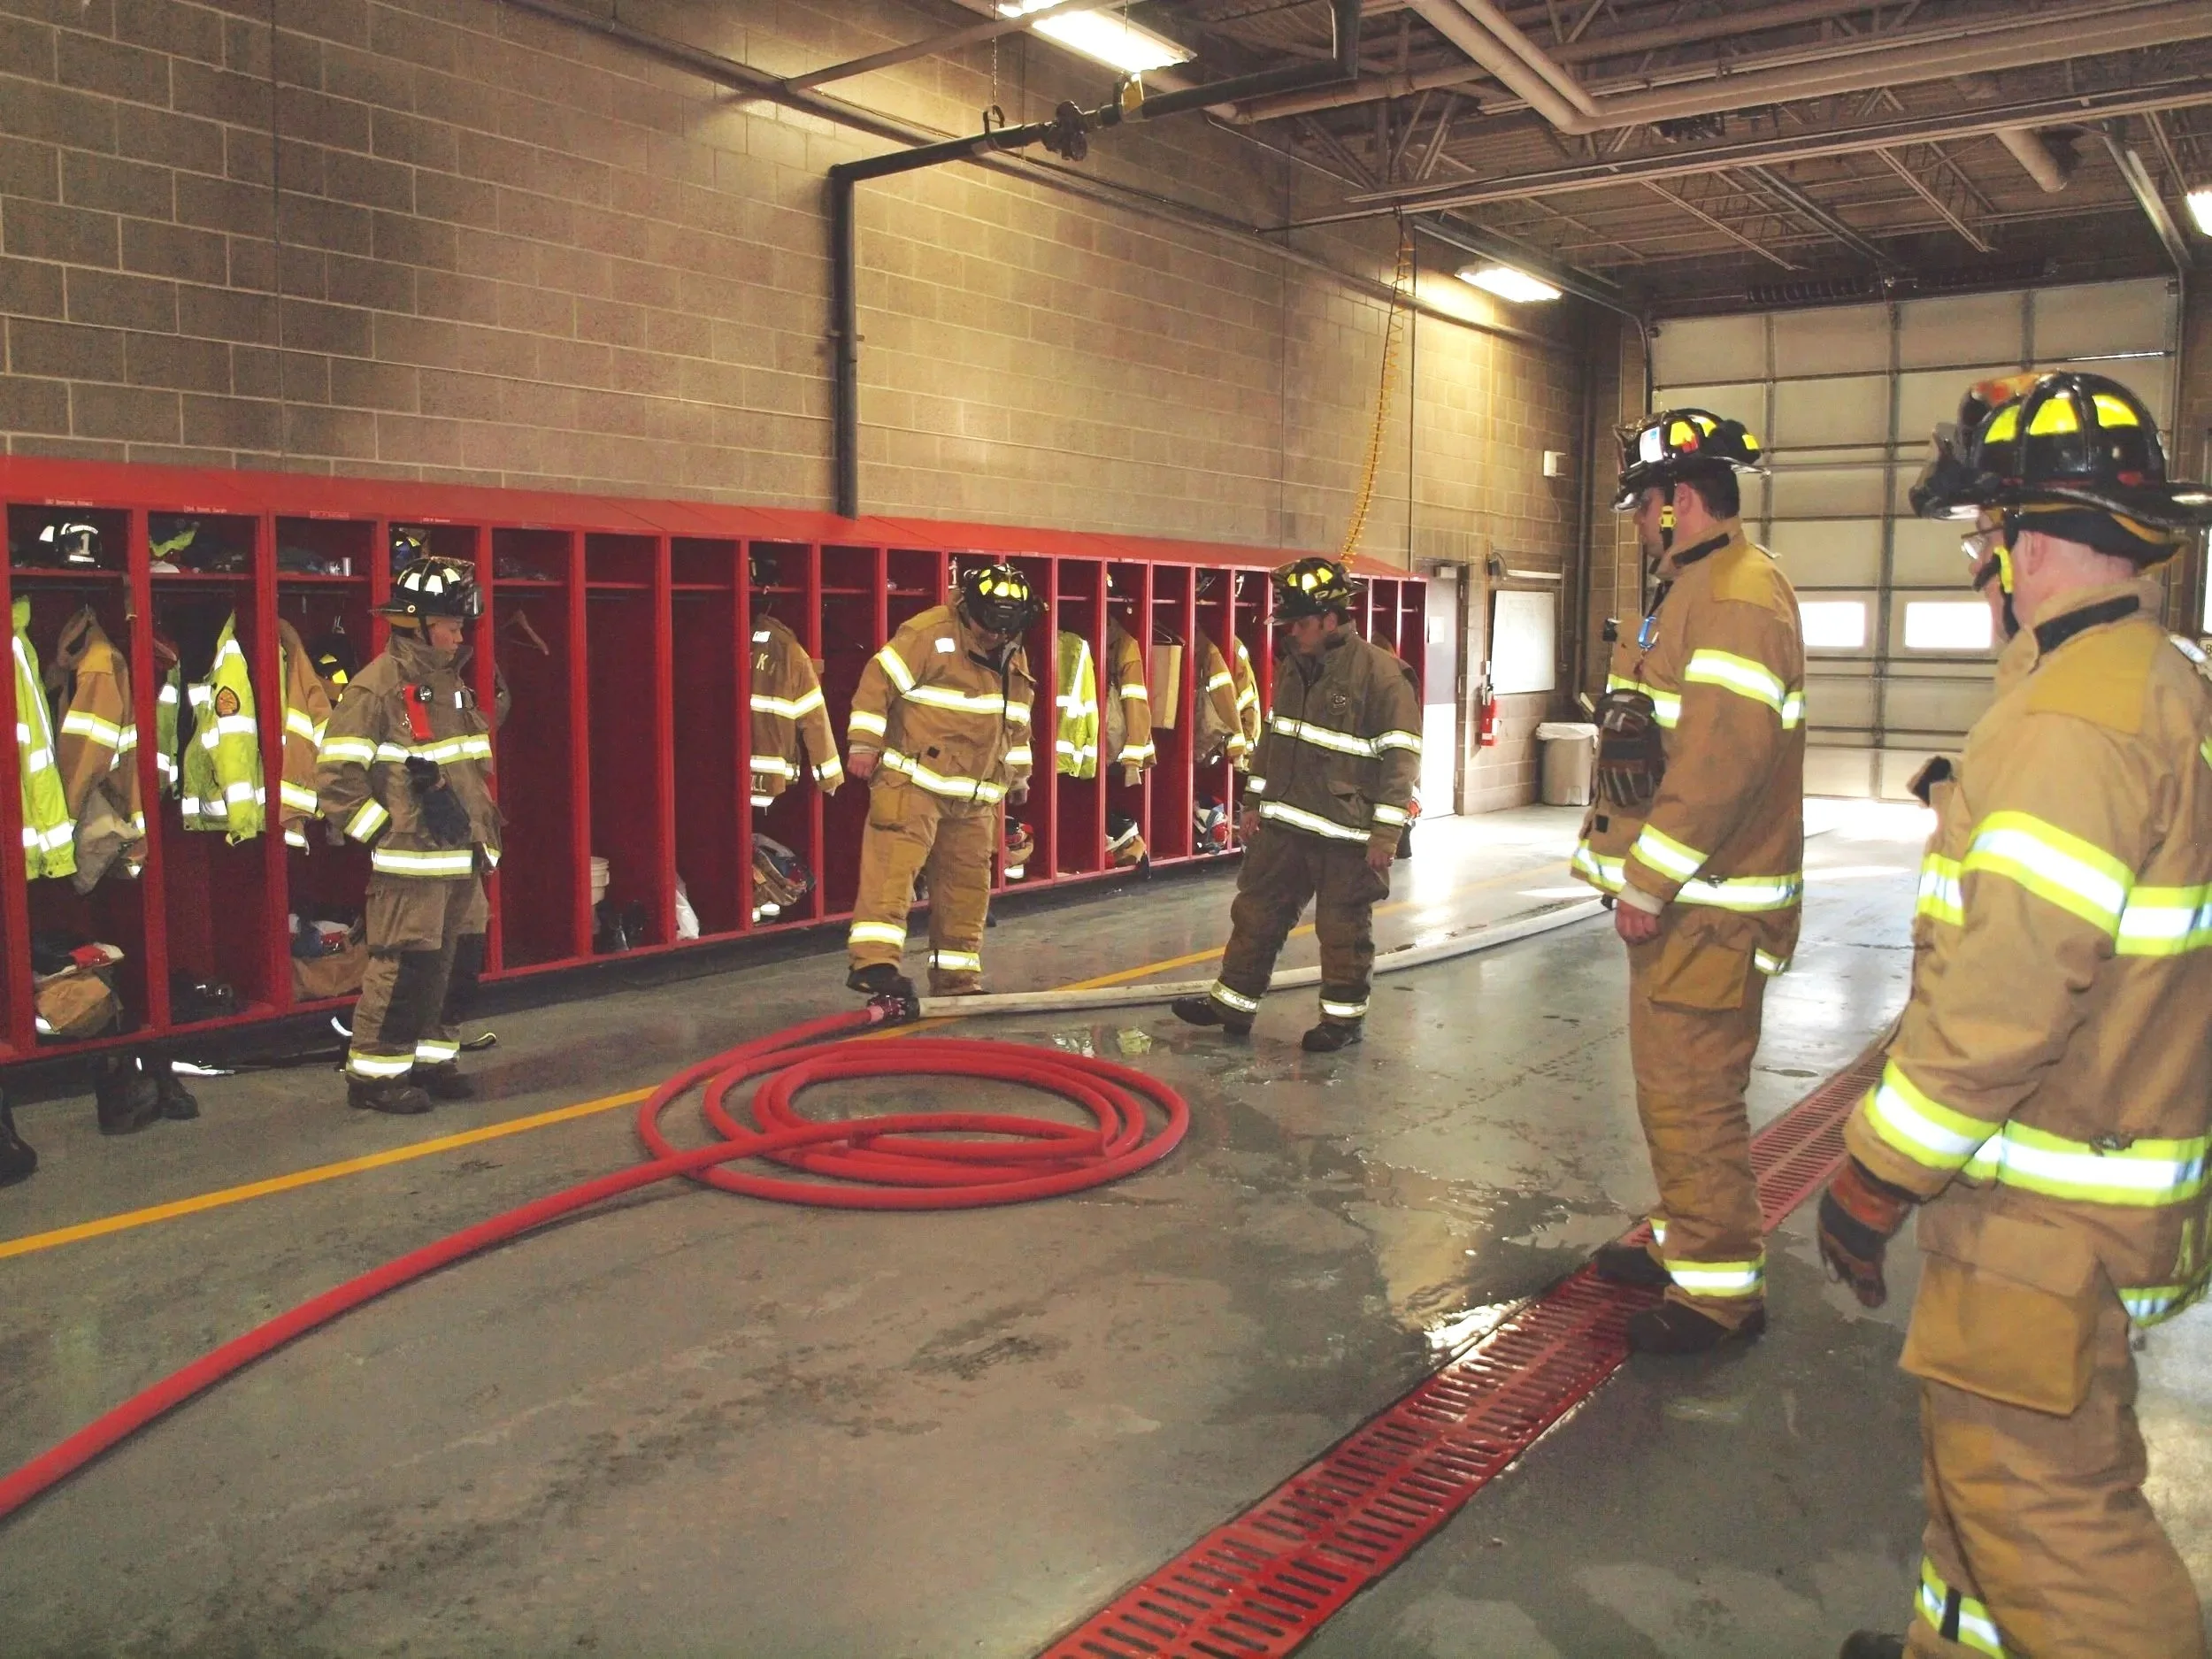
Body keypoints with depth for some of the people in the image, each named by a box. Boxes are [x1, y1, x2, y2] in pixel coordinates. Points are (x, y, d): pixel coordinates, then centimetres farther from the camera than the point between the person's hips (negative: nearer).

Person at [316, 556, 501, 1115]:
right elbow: (336, 779, -15)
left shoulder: (453, 685, 14)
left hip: (462, 859, 8)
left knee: (449, 962, 13)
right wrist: (385, 833, -13)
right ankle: (373, 1072, 8)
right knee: (401, 966, -4)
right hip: (408, 862, -8)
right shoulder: (375, 688, -12)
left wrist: (483, 828, 17)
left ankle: (431, 1057, 26)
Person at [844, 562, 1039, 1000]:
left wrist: (1018, 775, 28)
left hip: (975, 797, 7)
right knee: (893, 865, -18)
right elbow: (879, 680, -14)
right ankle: (871, 960, -21)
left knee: (967, 884, 9)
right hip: (913, 780, -7)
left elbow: (1016, 722, 25)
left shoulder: (1015, 657, 12)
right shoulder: (930, 633, -12)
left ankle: (957, 979, 18)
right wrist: (864, 744, -18)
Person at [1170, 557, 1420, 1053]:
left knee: (1343, 928, 5)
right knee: (1257, 911, 12)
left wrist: (1386, 833, -16)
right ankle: (1232, 1003, 23)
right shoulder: (1294, 667, 7)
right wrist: (1254, 803, 16)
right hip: (1284, 825, 7)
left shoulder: (1381, 673, -16)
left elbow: (1400, 756, -16)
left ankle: (1344, 1017, 21)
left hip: (1346, 834, -7)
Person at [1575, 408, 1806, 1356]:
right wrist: (1636, 877, 18)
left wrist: (1646, 884, -21)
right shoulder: (1694, 590, 17)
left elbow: (1722, 760, -25)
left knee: (1692, 1095, -5)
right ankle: (1684, 1241, 34)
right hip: (1674, 897, 11)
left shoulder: (1738, 596, -17)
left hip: (1707, 910, -11)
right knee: (1671, 1084, 19)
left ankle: (1721, 1288, 7)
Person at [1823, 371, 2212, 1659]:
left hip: (2048, 1212, -10)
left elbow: (2003, 993, -26)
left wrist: (1876, 1176, -18)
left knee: (2038, 1491, 0)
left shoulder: (2073, 716, -23)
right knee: (1991, 1447, 24)